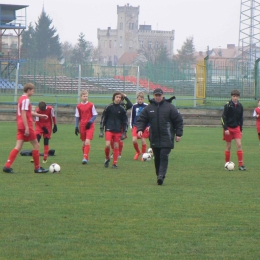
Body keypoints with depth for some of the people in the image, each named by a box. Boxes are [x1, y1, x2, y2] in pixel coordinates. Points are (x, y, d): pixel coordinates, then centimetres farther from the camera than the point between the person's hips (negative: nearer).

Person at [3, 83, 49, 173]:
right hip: (27, 126, -9)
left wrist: (40, 115, 35)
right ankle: (37, 168, 9)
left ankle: (7, 166, -8)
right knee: (36, 145, 4)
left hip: (20, 126, 9)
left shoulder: (21, 99, 17)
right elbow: (23, 114, -20)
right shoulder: (26, 100, -13)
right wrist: (27, 128, -23)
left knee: (18, 147, 3)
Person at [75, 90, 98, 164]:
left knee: (87, 141, -17)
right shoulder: (78, 106, 4)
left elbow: (95, 115, 0)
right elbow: (77, 117, 11)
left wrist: (90, 122, -15)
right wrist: (76, 127, 5)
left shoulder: (91, 105, -4)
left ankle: (85, 158, -20)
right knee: (83, 143, 8)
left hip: (90, 126, -3)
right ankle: (86, 158, 22)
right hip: (82, 126, 3)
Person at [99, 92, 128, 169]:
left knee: (116, 146, 1)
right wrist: (101, 130, -1)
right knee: (107, 145, -14)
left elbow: (125, 121, 10)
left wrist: (124, 133, 4)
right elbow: (103, 119, 4)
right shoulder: (109, 107, 0)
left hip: (118, 131, 2)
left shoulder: (122, 109, 4)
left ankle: (115, 163, 9)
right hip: (109, 130, -2)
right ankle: (107, 158, 12)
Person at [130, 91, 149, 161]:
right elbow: (132, 117, 12)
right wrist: (131, 126, 10)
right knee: (134, 140, -10)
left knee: (143, 140, -1)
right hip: (136, 126, 1)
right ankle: (138, 152, 15)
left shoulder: (146, 106, -2)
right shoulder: (134, 106, 3)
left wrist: (149, 126, -2)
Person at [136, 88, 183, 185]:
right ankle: (159, 176, 18)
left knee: (164, 157, -14)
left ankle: (161, 175, -19)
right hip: (154, 139, 3)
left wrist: (178, 134, -2)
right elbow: (141, 120, 10)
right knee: (157, 159, 8)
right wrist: (140, 129, -9)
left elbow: (179, 121, 3)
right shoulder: (148, 108, 7)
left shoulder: (170, 107, 0)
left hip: (166, 139, -3)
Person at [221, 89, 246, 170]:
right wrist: (225, 129, -14)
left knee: (239, 145, -8)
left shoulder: (240, 106, 4)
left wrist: (241, 129, 12)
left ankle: (241, 165, -8)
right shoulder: (227, 105, -9)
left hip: (236, 128, 3)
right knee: (228, 147, 3)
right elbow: (223, 117, -9)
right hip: (228, 128, -3)